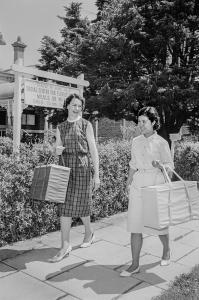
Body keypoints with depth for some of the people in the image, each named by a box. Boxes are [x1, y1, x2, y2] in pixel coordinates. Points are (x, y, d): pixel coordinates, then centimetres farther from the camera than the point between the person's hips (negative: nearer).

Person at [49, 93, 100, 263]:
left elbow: (93, 150, -1)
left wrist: (96, 175, -6)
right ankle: (65, 246, 7)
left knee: (80, 204, 3)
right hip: (65, 167, 4)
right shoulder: (60, 128, 13)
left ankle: (89, 233, 31)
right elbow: (57, 150, 18)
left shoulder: (86, 125, 2)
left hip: (82, 167, -3)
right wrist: (57, 150, -8)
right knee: (65, 207, 0)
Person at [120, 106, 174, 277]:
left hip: (156, 185, -4)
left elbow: (170, 166, -3)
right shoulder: (136, 141, 8)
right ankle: (135, 265, 11)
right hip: (138, 185, 4)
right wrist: (128, 183, 14)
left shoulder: (161, 143, -6)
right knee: (135, 225, 1)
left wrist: (159, 165, -23)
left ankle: (167, 251, 41)